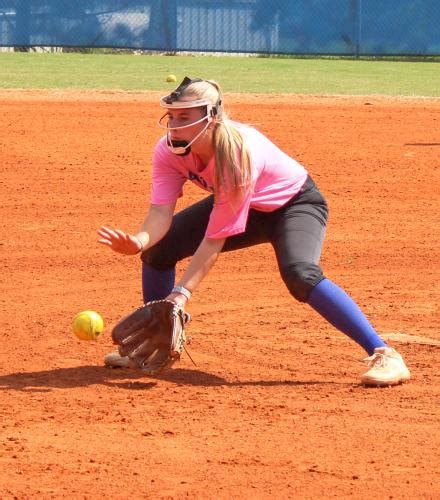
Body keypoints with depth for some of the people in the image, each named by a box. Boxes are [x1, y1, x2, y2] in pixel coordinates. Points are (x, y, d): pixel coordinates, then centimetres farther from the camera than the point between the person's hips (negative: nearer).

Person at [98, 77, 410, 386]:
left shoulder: (241, 155, -38)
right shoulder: (170, 150, -21)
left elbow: (215, 239, -37)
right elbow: (161, 212, -29)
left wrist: (181, 293, -43)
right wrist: (139, 242, -52)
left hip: (295, 202, -7)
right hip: (244, 208, 7)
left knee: (300, 274, -34)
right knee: (159, 247, -5)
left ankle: (383, 354, -29)